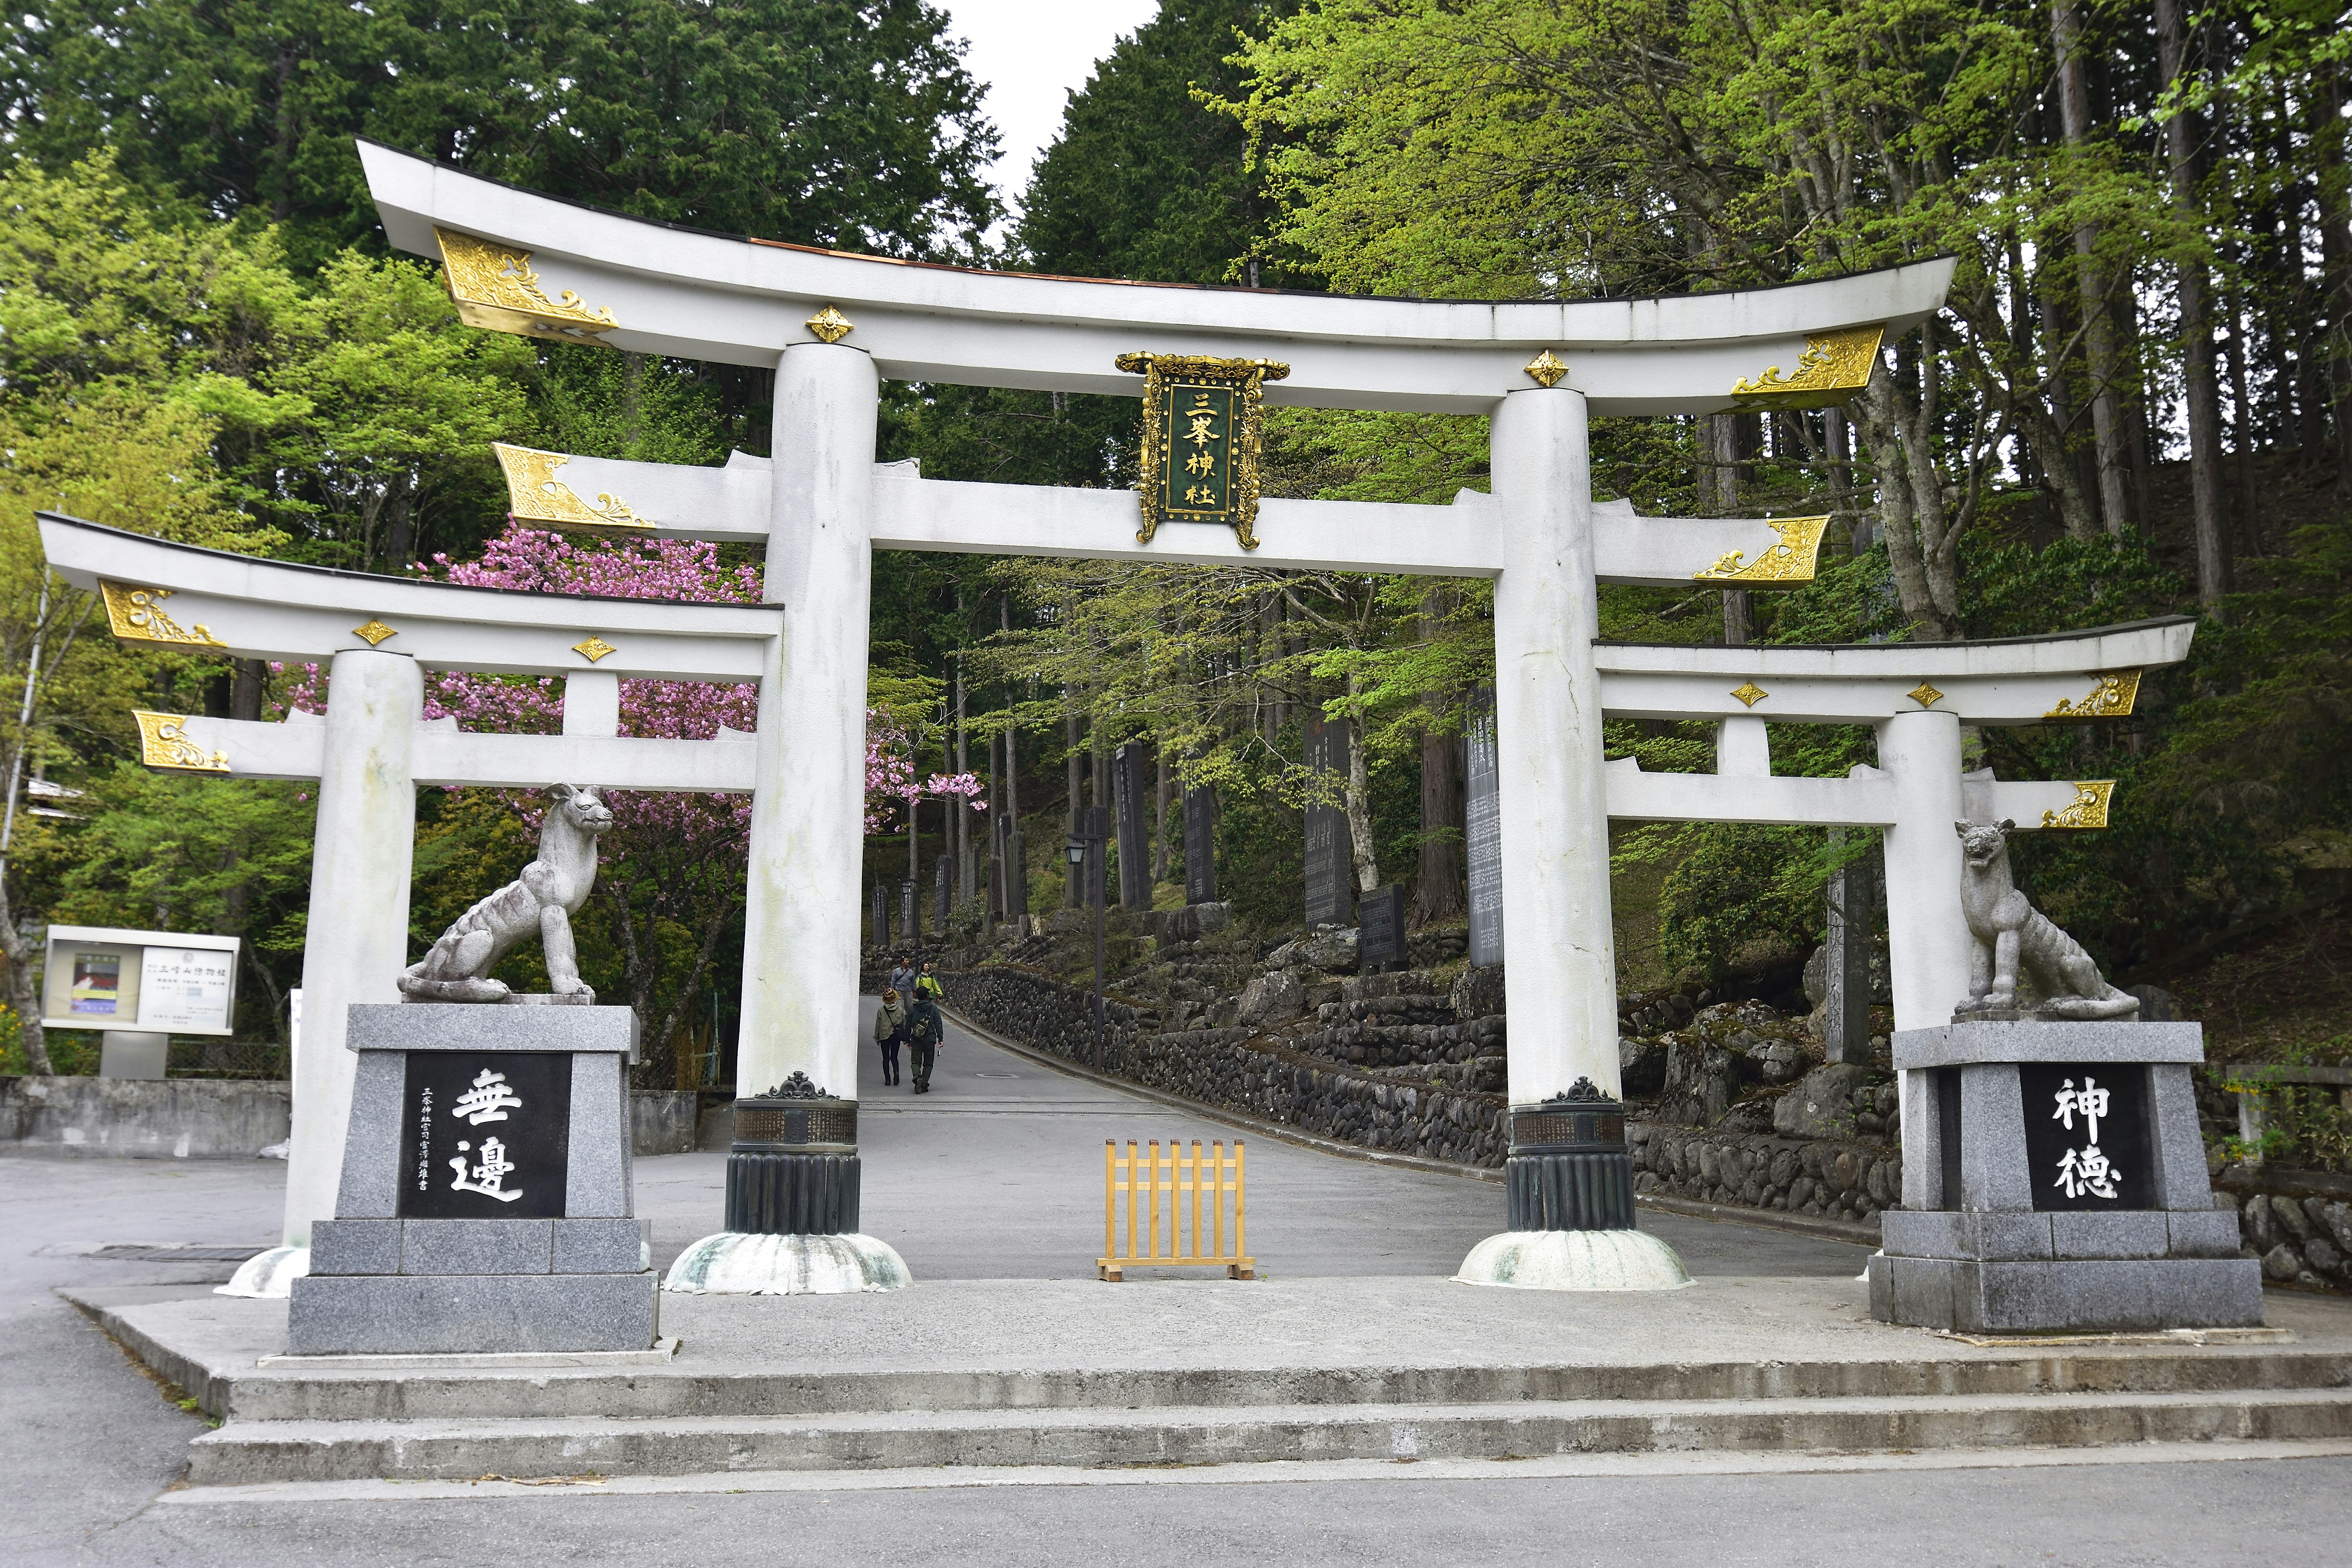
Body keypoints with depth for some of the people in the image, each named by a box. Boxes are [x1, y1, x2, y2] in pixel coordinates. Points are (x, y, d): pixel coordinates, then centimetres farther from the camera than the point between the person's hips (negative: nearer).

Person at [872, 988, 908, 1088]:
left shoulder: (881, 1010, -8)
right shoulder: (900, 1009, -4)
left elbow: (878, 1025, -2)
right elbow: (905, 1023, 2)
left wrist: (877, 1038, 9)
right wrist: (906, 1037, 13)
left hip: (884, 1037, -1)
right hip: (896, 1036, 1)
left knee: (886, 1059, 8)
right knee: (894, 1057, 13)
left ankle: (887, 1079, 4)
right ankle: (896, 1072, -13)